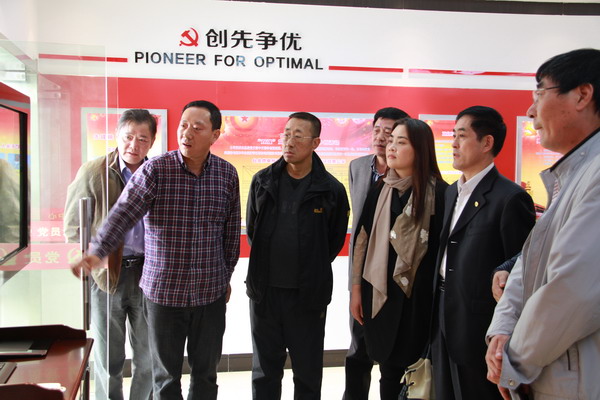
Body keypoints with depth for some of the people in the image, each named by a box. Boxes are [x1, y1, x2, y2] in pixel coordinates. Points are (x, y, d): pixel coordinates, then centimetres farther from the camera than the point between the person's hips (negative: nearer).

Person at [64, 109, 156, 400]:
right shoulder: (92, 172, -5)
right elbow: (73, 230, -2)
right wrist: (104, 251, -9)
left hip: (147, 273, 2)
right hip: (107, 274, -2)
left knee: (148, 358, 13)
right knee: (108, 359, 11)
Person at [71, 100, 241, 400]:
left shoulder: (227, 174, 0)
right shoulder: (155, 170, -9)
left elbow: (231, 230, 7)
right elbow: (123, 213, -20)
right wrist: (97, 253, -35)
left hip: (211, 294, 2)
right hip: (163, 292, -2)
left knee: (206, 372, 16)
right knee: (166, 376, 14)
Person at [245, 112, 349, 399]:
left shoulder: (331, 189, -7)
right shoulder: (262, 181, 0)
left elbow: (335, 240, 4)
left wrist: (313, 271, 6)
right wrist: (267, 264, 10)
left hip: (308, 295, -2)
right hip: (264, 290, 2)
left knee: (308, 373, 14)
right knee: (264, 370, 17)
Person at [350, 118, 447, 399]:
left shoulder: (439, 193, -6)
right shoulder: (379, 191, 7)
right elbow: (362, 240, 9)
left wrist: (438, 297, -4)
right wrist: (356, 289, 8)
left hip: (417, 296, -3)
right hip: (380, 294, 4)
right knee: (388, 370, 10)